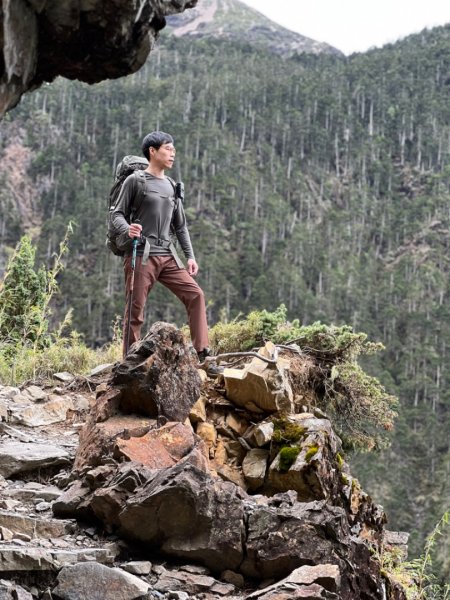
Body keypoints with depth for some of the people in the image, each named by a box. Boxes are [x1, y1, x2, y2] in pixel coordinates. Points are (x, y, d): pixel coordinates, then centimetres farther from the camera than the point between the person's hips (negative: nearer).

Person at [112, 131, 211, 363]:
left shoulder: (172, 187, 19)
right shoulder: (135, 181, 1)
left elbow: (180, 225, 22)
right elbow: (117, 214, -1)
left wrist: (190, 256, 13)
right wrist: (127, 230, -23)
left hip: (167, 256, 6)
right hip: (140, 255, -6)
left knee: (195, 294, -7)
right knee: (135, 311, -5)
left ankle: (202, 352, -6)